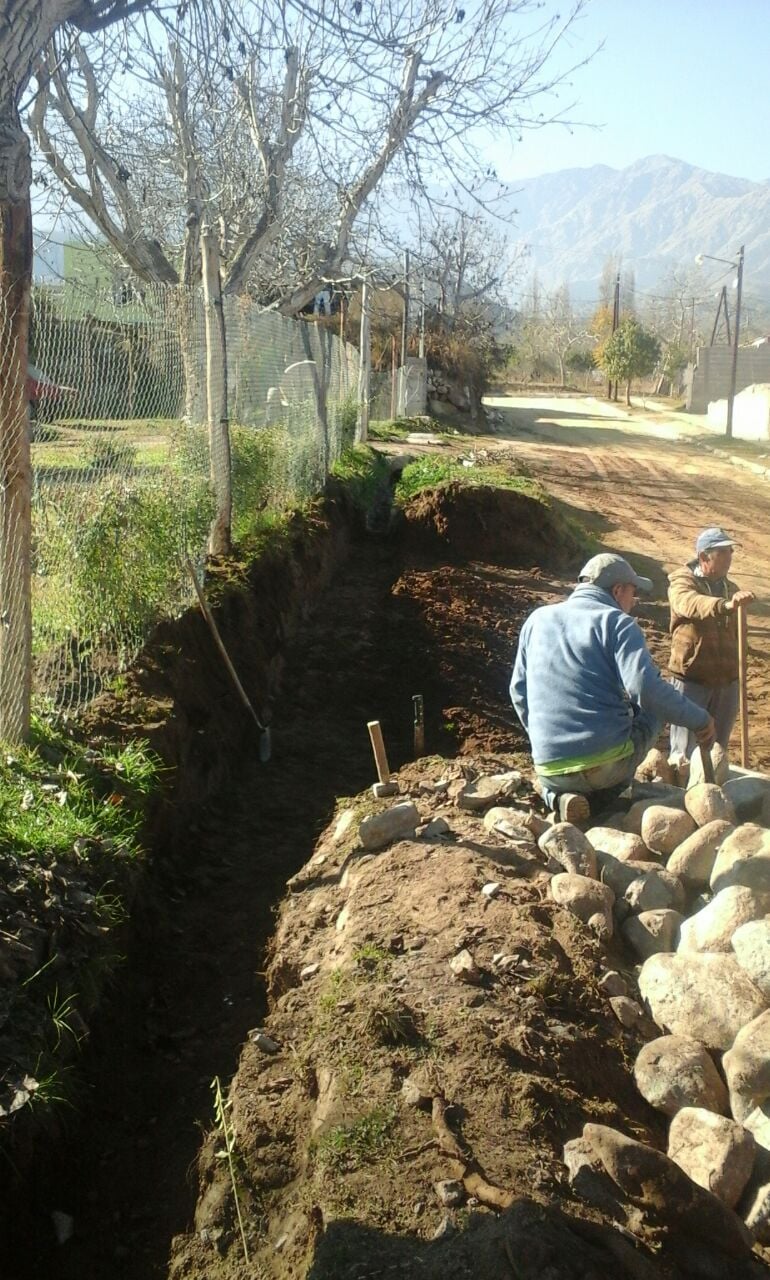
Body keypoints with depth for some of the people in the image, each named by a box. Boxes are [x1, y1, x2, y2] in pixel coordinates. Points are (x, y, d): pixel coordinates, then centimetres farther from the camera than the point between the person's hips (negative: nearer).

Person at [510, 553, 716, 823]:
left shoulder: (538, 619, 12)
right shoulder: (617, 622, -5)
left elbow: (519, 691, 16)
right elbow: (646, 687, -18)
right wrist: (699, 719, -5)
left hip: (549, 769, 5)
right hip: (607, 764, -5)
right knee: (655, 706, 21)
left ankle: (559, 798, 4)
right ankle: (600, 798, 10)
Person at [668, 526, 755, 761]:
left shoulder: (731, 589, 11)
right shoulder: (682, 582, -9)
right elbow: (690, 604, -33)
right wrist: (726, 605, -51)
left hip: (726, 682, 6)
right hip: (691, 680, -6)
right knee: (684, 756, -1)